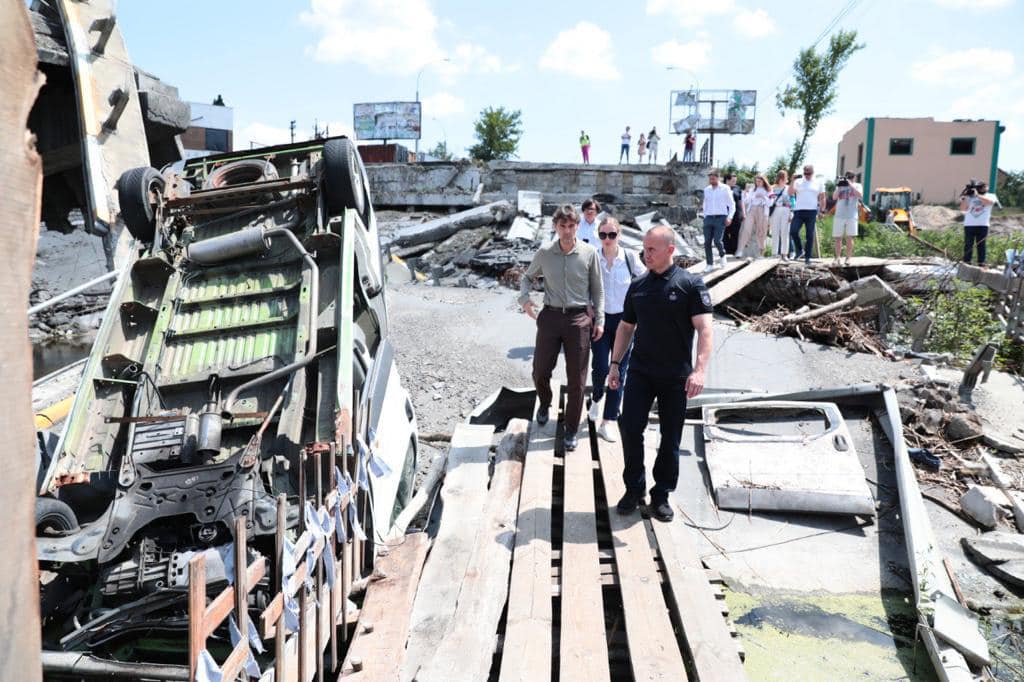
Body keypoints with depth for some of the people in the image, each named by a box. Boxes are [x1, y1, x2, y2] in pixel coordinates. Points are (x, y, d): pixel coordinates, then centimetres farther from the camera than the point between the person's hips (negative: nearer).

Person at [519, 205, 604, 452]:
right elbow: (527, 277, 17)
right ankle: (544, 403, 39)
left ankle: (571, 431, 19)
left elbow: (598, 289, 6)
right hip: (550, 316, 1)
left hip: (579, 319, -1)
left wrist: (599, 320, 1)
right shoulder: (544, 253, 1)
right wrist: (524, 298, -2)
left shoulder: (589, 253, -3)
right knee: (540, 371, 4)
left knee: (577, 379, 3)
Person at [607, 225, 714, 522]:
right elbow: (626, 327, 16)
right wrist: (615, 363, 11)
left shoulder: (690, 284, -6)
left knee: (670, 437, 5)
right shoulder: (637, 286, 8)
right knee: (630, 426, -6)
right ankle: (634, 489, 12)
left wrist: (699, 369, -25)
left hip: (676, 376, -3)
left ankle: (661, 495, 20)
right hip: (640, 372, 3)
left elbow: (704, 328, -14)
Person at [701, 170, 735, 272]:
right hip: (708, 218, 4)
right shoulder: (706, 190, 11)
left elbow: (732, 204, 1)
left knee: (717, 241, -13)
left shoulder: (725, 189, 0)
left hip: (720, 218, -4)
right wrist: (705, 216, 14)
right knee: (707, 242, -2)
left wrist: (729, 217, -11)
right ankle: (710, 264, 7)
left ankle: (722, 255, 18)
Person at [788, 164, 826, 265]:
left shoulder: (818, 183, 10)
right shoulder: (798, 182, 11)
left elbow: (822, 198, 10)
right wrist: (793, 181, -8)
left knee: (810, 235, -1)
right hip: (798, 211, 1)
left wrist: (821, 211, 1)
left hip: (812, 212, -1)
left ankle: (807, 257, 5)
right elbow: (790, 193, -1)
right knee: (793, 231, -13)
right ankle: (799, 249, 10)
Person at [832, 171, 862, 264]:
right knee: (838, 238, 1)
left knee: (849, 237, -4)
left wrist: (851, 184, -9)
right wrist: (839, 187, -8)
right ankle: (837, 258, 7)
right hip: (839, 215, 2)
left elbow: (860, 195, -8)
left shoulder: (857, 186, 11)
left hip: (851, 216, -2)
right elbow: (834, 197, 3)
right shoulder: (840, 186, 15)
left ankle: (848, 258, 1)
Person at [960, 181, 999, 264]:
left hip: (982, 225, -1)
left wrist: (977, 195, -19)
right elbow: (963, 208, 4)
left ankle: (981, 263, 2)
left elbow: (989, 202, -15)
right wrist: (966, 197, -7)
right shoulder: (970, 197, 10)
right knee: (968, 245, 1)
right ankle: (966, 263, 5)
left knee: (981, 245, 0)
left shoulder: (991, 196, 8)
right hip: (969, 225, 1)